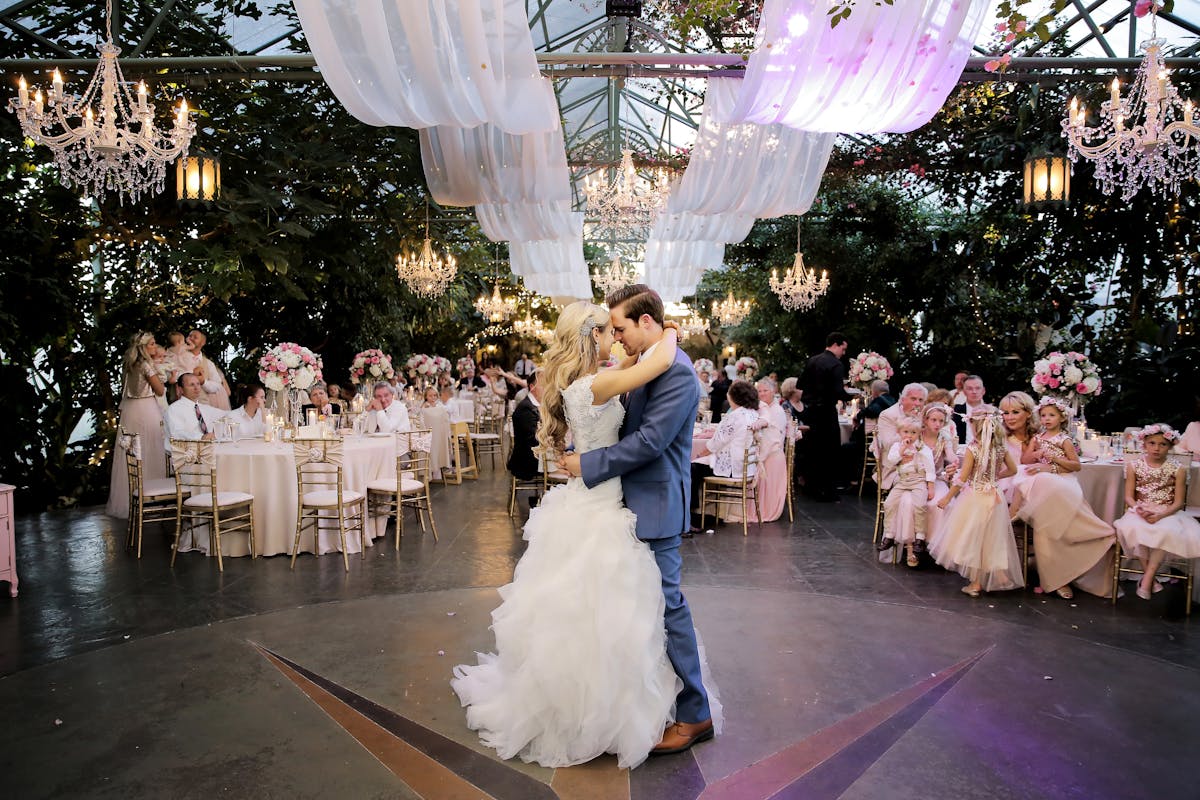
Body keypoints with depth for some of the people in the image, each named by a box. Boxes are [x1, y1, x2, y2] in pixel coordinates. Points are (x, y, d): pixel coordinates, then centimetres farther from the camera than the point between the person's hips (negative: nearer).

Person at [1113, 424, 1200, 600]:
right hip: (1140, 512, 1)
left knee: (1167, 531, -34)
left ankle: (1147, 579, -23)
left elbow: (1178, 502, -2)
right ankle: (1151, 577, -17)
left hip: (1167, 513, -1)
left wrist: (1160, 515, -20)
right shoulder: (1134, 466, 5)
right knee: (1133, 528, -33)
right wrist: (1140, 510, -17)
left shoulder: (1178, 470, 1)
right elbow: (1129, 497, 4)